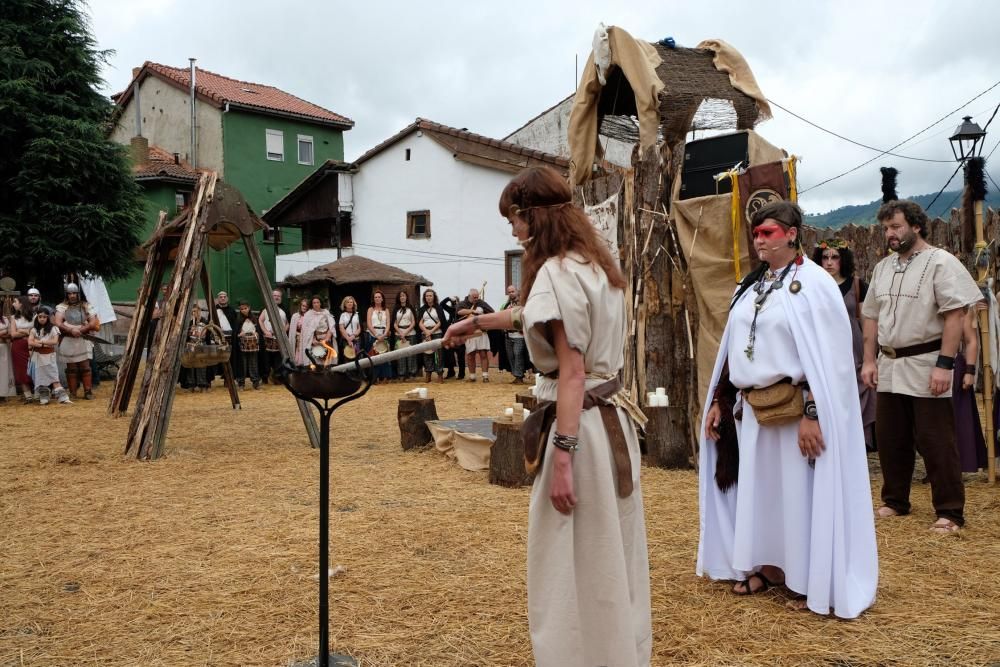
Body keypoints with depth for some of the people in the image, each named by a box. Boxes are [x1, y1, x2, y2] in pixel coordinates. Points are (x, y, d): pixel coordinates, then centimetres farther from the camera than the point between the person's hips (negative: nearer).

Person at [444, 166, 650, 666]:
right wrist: (478, 322, 40)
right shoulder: (596, 264, 14)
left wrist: (562, 459, -21)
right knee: (610, 560, 19)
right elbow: (534, 316, 29)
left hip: (581, 428, -10)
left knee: (572, 568, 4)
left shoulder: (557, 272, -15)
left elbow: (572, 373, -20)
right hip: (613, 419, 10)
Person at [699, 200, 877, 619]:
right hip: (750, 408, 7)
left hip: (793, 408, -7)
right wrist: (718, 400, 12)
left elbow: (827, 357, -16)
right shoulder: (751, 287, 12)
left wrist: (812, 413, -22)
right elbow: (732, 350, 14)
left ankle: (811, 582, 16)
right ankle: (763, 567, 28)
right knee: (756, 489, 13)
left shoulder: (814, 283, -10)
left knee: (798, 492, 2)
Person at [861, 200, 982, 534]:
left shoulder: (941, 262, -8)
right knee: (890, 439, 12)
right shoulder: (882, 267, 13)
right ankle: (895, 501, 26)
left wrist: (944, 364, -20)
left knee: (935, 441, -3)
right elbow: (872, 316, 16)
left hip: (925, 366, -6)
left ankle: (950, 512, 8)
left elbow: (955, 316, -14)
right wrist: (869, 360, 9)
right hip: (889, 367, 7)